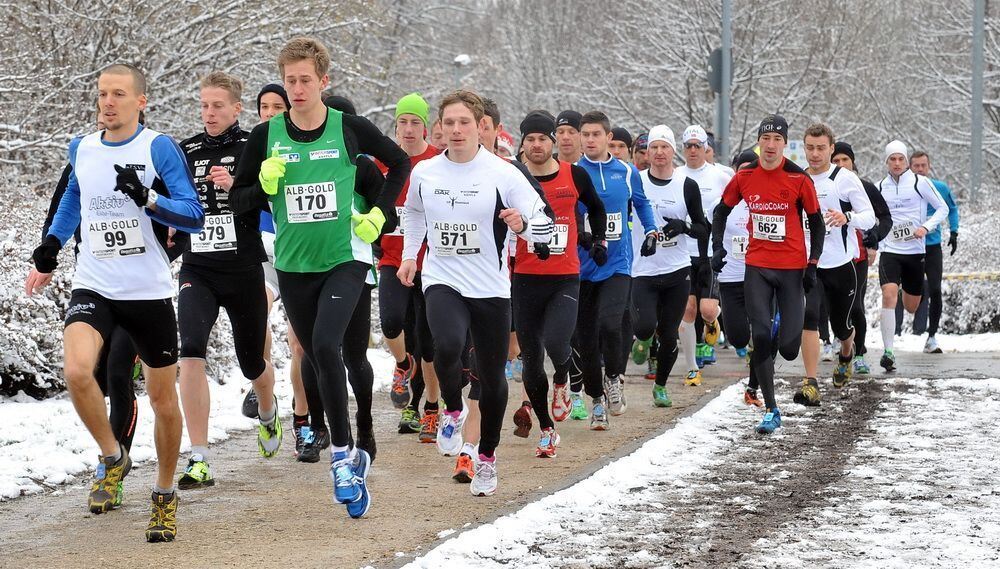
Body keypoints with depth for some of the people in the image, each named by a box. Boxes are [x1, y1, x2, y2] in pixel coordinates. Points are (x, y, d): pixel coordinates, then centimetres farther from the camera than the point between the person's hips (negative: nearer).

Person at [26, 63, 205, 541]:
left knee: (163, 400, 7)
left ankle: (165, 495, 29)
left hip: (150, 292, -2)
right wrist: (51, 247, 19)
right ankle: (112, 458, 0)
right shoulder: (81, 148, 6)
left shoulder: (159, 148, -8)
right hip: (94, 288, 2)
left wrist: (148, 199, -27)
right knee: (77, 371, -25)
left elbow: (194, 217, -12)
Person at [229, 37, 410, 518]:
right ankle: (350, 458, 24)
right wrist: (265, 186, -13)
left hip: (346, 258, -3)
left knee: (325, 345, -23)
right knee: (320, 361, 10)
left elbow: (399, 163, 12)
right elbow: (237, 200, 6)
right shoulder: (266, 136, 0)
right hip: (294, 264, 3)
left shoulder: (349, 128, -4)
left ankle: (341, 456, -13)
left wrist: (378, 213, 4)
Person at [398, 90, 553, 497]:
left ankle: (487, 456, 27)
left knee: (492, 378, 7)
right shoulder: (423, 172, 2)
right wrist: (410, 254, 21)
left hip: (491, 289, 0)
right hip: (442, 281, 0)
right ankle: (453, 411, 1)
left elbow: (544, 226, -7)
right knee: (447, 347, -29)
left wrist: (522, 223, -27)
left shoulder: (503, 173, -7)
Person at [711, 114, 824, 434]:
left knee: (788, 348, -5)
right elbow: (722, 211, 16)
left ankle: (787, 330, 35)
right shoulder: (745, 177, 1)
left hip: (792, 268, -2)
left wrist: (812, 265, -4)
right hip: (757, 266, 2)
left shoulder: (799, 179, -6)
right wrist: (717, 247, 4)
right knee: (760, 338, -8)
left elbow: (816, 223, 1)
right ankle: (771, 411, 0)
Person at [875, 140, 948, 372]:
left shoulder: (920, 182, -3)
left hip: (915, 251, 0)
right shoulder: (880, 187, 5)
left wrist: (926, 227, -14)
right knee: (889, 296, -22)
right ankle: (888, 352, -22)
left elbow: (943, 209, 1)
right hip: (889, 251, 0)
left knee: (911, 307, 10)